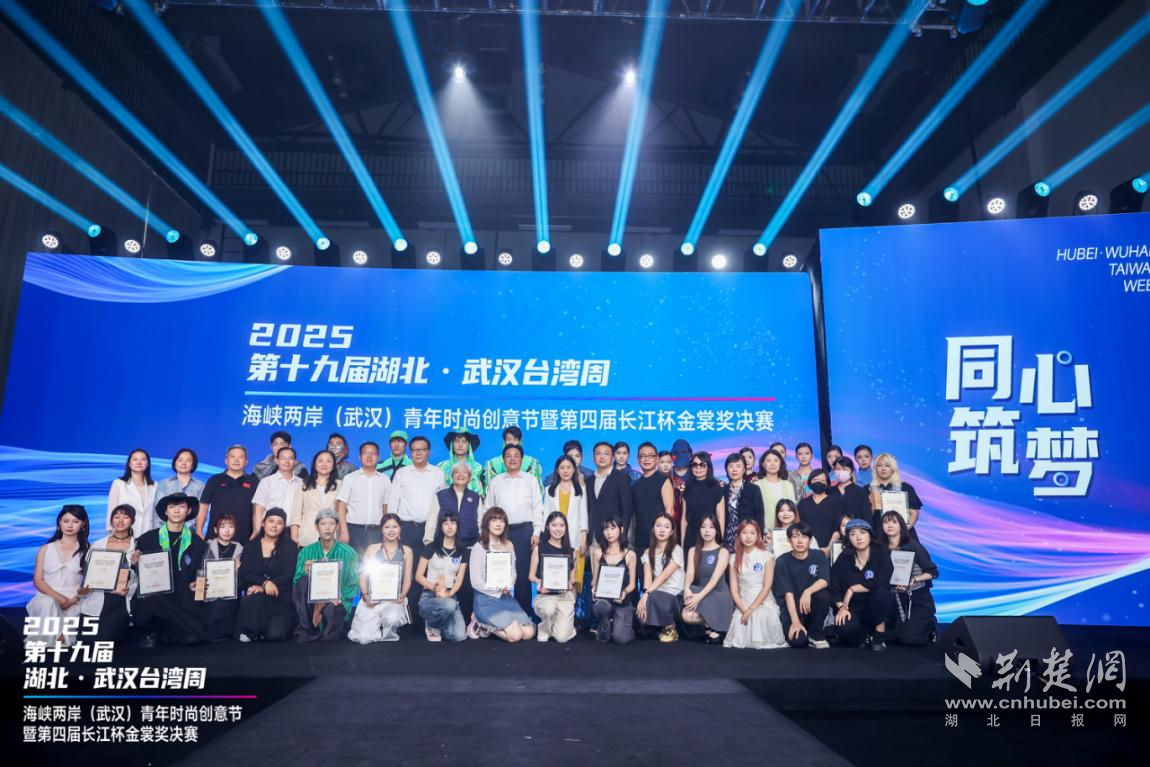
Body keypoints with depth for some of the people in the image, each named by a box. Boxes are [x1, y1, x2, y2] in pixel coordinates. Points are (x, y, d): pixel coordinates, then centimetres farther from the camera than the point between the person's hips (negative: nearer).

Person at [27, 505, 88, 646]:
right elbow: (38, 581, 3)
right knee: (48, 604, -33)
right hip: (47, 597, 2)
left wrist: (73, 600, -18)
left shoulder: (87, 551, 7)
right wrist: (59, 597, -14)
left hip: (74, 601, -1)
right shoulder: (45, 549, 12)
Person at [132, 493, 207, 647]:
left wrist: (196, 586, -8)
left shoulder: (198, 543, 7)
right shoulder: (147, 539, 5)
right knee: (153, 599, -36)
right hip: (150, 598, -1)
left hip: (182, 602, 1)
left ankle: (158, 632, 11)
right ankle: (148, 632, 0)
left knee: (196, 635, -22)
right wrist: (135, 564, -10)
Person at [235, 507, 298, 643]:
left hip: (281, 599, -2)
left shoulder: (290, 547, 3)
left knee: (275, 635, -23)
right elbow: (244, 573, -3)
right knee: (252, 600, -34)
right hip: (256, 596, 2)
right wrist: (265, 582, -22)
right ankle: (249, 631, -6)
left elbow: (288, 575, -8)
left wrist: (262, 588, -20)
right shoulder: (252, 546, 9)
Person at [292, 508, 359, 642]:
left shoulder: (348, 553, -2)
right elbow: (296, 583, -2)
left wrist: (340, 597, -17)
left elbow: (354, 584, -1)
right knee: (304, 580, -27)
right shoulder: (306, 552, 3)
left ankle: (336, 624, -1)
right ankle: (305, 630, -16)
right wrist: (305, 572, -22)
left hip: (337, 600, -3)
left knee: (330, 611, -38)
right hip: (312, 600, 3)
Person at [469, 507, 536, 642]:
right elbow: (476, 582, -10)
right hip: (486, 599, -6)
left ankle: (489, 624, 9)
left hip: (507, 598, 6)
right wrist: (499, 590, -15)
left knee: (529, 633, -9)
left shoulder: (508, 546, 9)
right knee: (515, 635, -21)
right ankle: (481, 624, 2)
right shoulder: (478, 548, -7)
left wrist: (508, 588, -8)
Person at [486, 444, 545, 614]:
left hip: (524, 531, -1)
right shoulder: (496, 481, 11)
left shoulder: (530, 480, 6)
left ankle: (523, 612, 8)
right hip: (501, 531, 2)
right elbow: (489, 508, 11)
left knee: (523, 573, 0)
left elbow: (537, 508, 4)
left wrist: (537, 533, -4)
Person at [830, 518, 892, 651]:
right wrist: (841, 607, -20)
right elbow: (834, 586, -3)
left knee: (881, 592, -34)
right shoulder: (843, 558, 0)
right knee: (845, 630, -32)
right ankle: (865, 635, 8)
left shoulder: (881, 554, -7)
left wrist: (853, 589, -17)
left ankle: (878, 636, -10)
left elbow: (881, 582, -24)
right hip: (853, 608, 1)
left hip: (876, 608, -1)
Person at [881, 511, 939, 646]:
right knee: (890, 636, -2)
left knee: (908, 639, -15)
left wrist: (914, 580, -23)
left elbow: (933, 572, -9)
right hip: (896, 600, 4)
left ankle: (930, 625, 17)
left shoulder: (914, 546, -10)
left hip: (918, 599, -4)